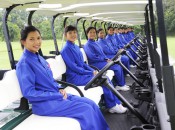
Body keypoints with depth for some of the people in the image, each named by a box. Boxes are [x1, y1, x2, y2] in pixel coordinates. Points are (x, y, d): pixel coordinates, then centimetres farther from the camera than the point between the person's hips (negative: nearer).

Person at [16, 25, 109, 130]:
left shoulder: (39, 58, 13)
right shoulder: (24, 63, -14)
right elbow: (29, 93, -19)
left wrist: (60, 89, 0)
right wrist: (58, 96, -18)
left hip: (56, 95, 8)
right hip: (44, 103, -8)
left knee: (91, 104, -3)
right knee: (86, 109, -18)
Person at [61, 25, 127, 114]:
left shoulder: (76, 47, 14)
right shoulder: (66, 49, -13)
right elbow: (74, 67, -17)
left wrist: (93, 70, 2)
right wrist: (90, 73, -15)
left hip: (82, 73, 8)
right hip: (75, 78, -8)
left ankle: (116, 103, -3)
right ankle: (112, 106, -2)